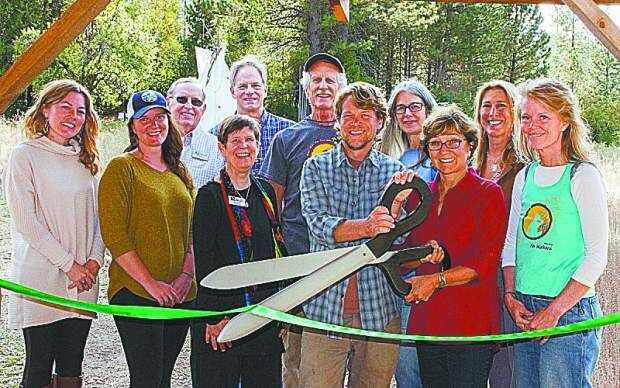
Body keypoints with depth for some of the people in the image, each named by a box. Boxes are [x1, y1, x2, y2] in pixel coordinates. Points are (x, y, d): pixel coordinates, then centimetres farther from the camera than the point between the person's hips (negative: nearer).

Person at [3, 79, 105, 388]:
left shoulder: (85, 160, 14)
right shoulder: (25, 156, -4)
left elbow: (97, 215, 13)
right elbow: (25, 221, -11)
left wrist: (94, 260, -3)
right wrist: (69, 264, -13)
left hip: (82, 281, 5)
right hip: (41, 279, -5)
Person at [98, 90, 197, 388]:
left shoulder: (180, 172, 15)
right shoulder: (122, 168, -5)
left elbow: (193, 230, 14)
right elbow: (114, 235, -12)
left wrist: (186, 275, -2)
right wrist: (150, 283, -16)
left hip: (181, 294, 6)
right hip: (135, 293, -6)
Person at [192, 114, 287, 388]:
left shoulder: (266, 192, 11)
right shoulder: (210, 195, -5)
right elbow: (203, 260, -9)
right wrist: (213, 318, -14)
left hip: (265, 313, 5)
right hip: (222, 311, -5)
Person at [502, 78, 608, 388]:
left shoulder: (583, 176, -8)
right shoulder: (525, 177, 10)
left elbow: (596, 256, -11)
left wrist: (554, 311, -14)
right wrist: (511, 296, 1)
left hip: (570, 310, -6)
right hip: (524, 311, 6)